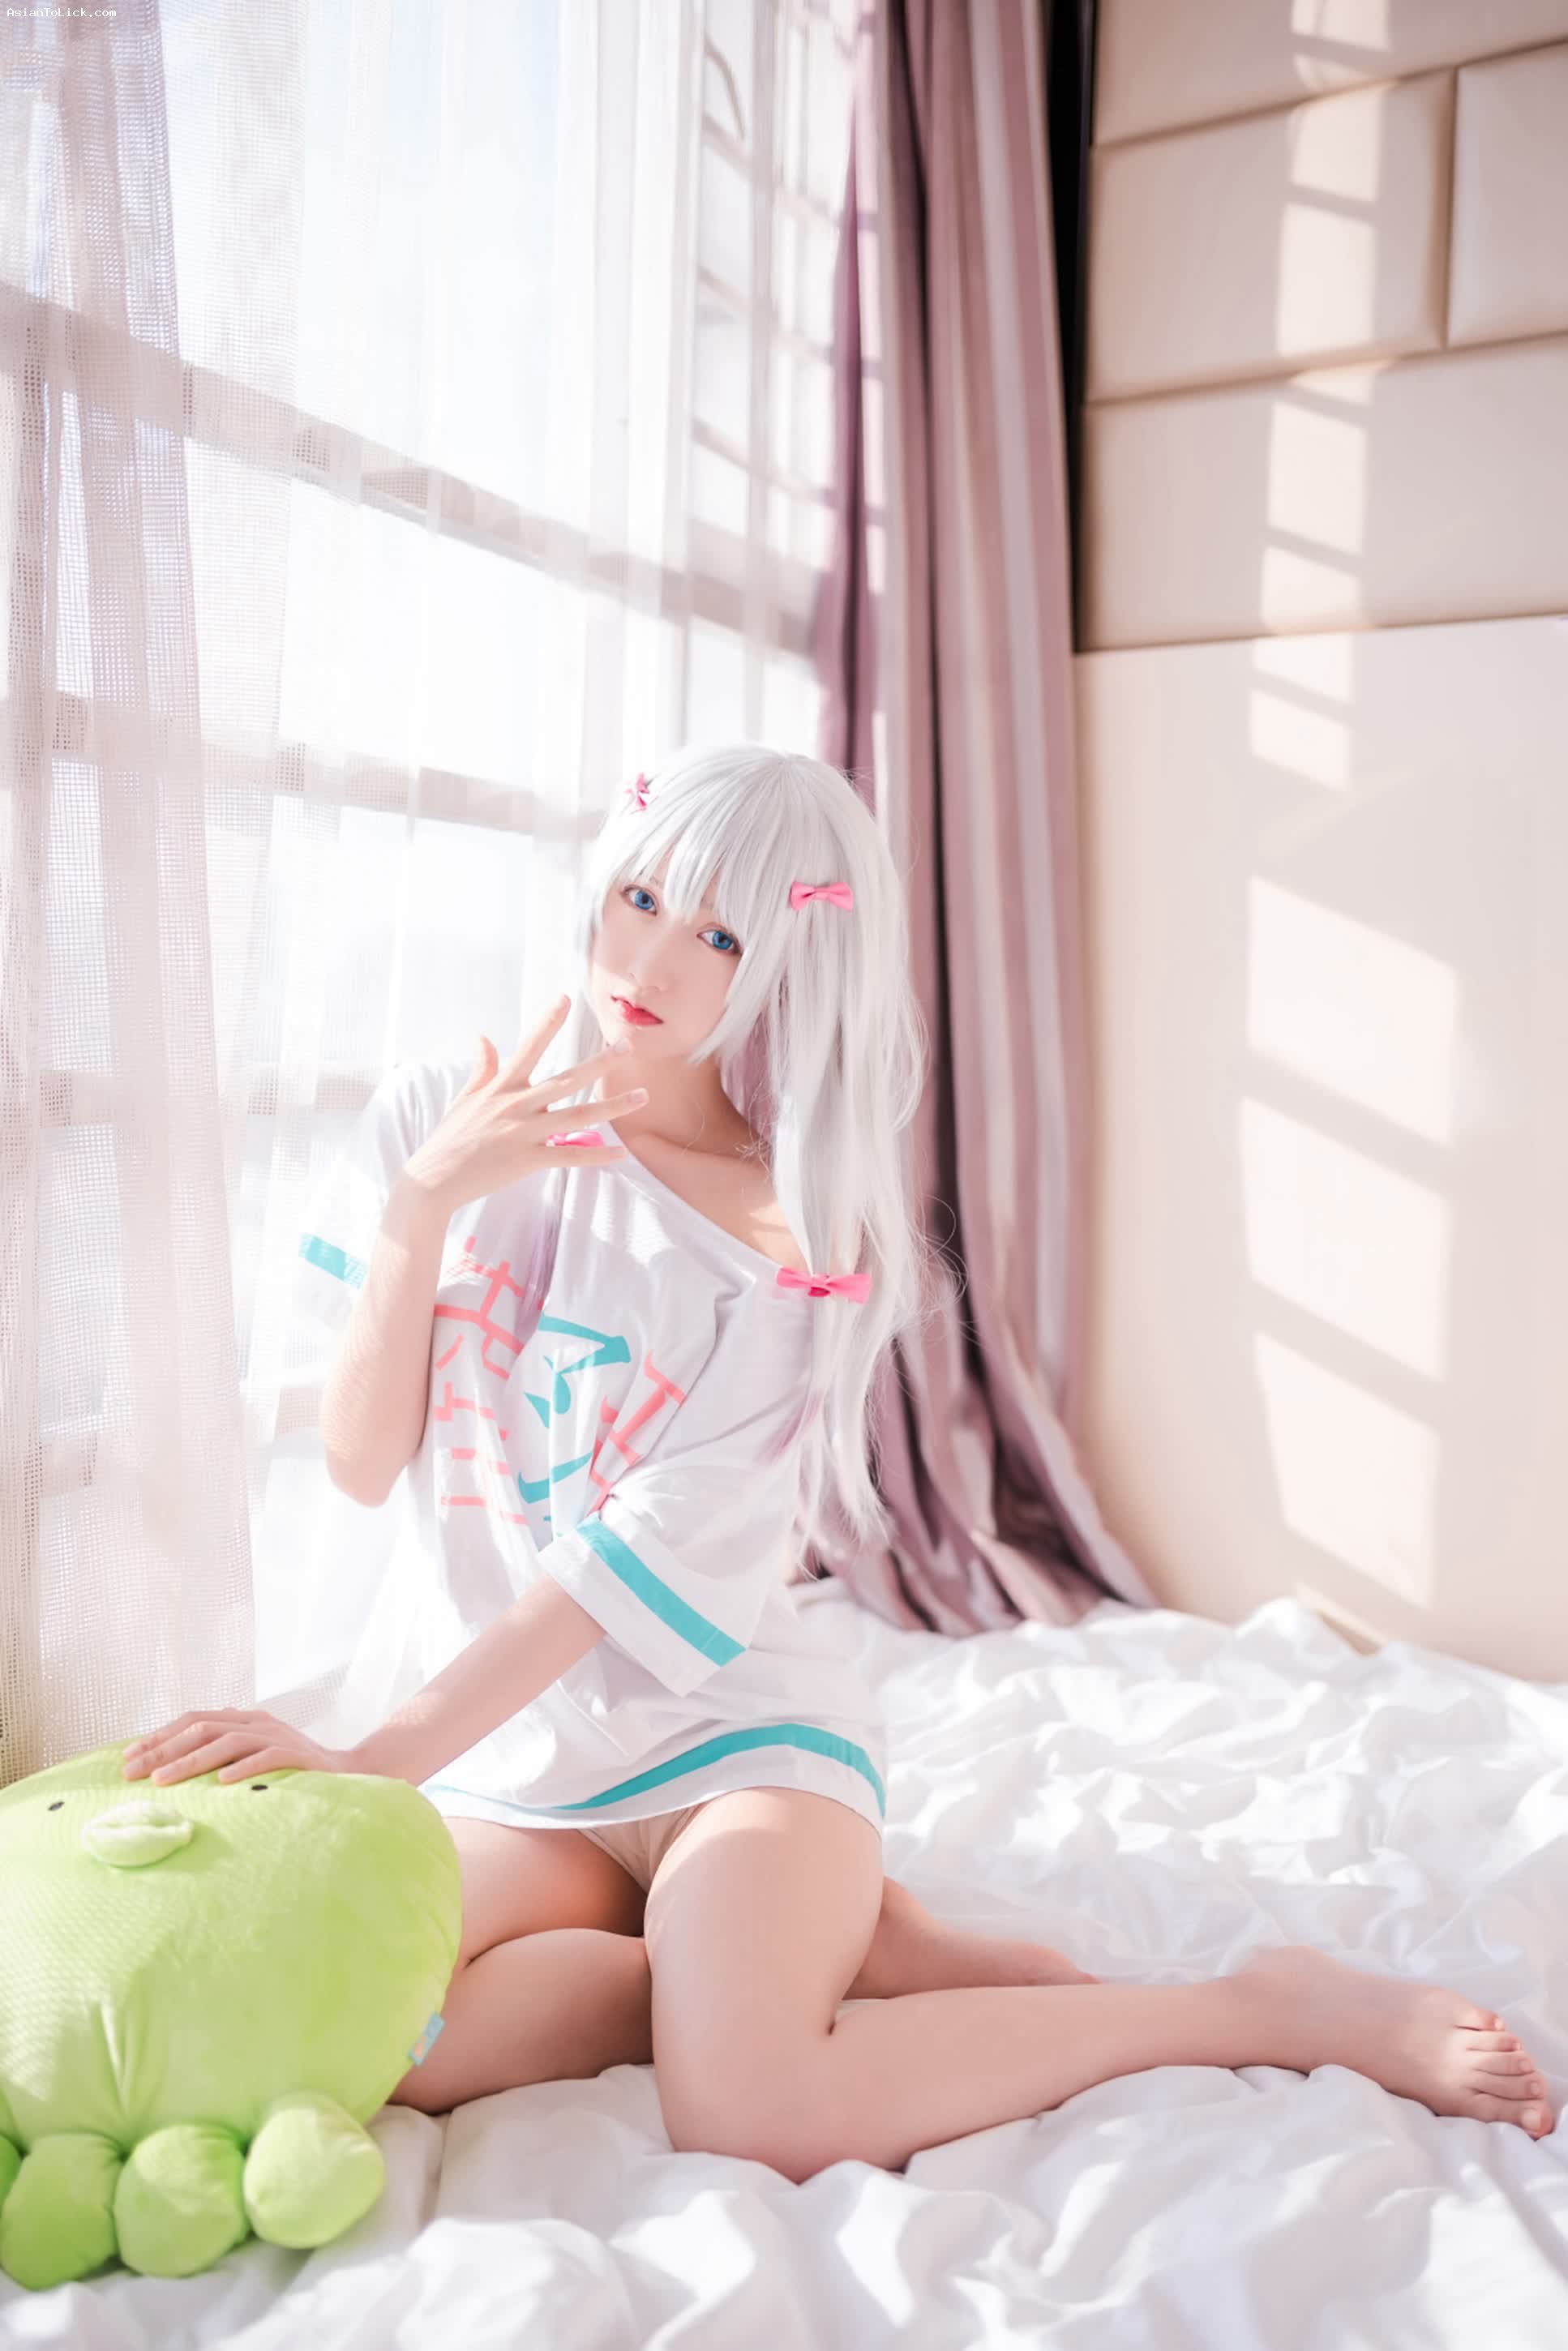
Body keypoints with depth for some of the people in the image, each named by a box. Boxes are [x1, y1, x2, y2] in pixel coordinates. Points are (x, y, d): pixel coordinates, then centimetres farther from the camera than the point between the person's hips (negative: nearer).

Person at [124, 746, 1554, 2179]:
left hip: (725, 1724, -3)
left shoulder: (794, 1237, -9)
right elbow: (361, 1462, -3)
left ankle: (1279, 2008, -6)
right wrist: (424, 1201, -16)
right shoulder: (432, 1123, 1)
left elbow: (644, 1561, -16)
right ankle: (828, 1943, -5)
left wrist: (375, 1762, -23)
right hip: (500, 1758, 4)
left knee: (754, 2115, -27)